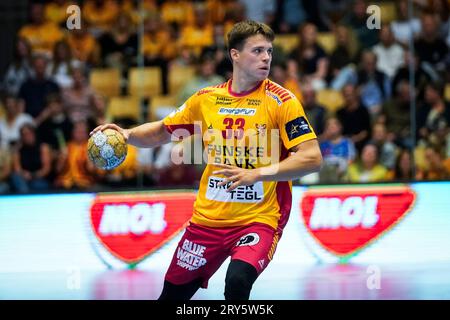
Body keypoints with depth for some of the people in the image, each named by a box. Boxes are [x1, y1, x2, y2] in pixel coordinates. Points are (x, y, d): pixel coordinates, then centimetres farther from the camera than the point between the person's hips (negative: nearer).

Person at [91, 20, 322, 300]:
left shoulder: (281, 101, -8)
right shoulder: (206, 99, 4)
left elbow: (312, 158, -15)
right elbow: (161, 132, 19)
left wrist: (257, 173, -25)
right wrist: (127, 135, -1)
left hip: (259, 218, -4)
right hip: (208, 217, 4)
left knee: (237, 281, -31)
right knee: (173, 295, 9)